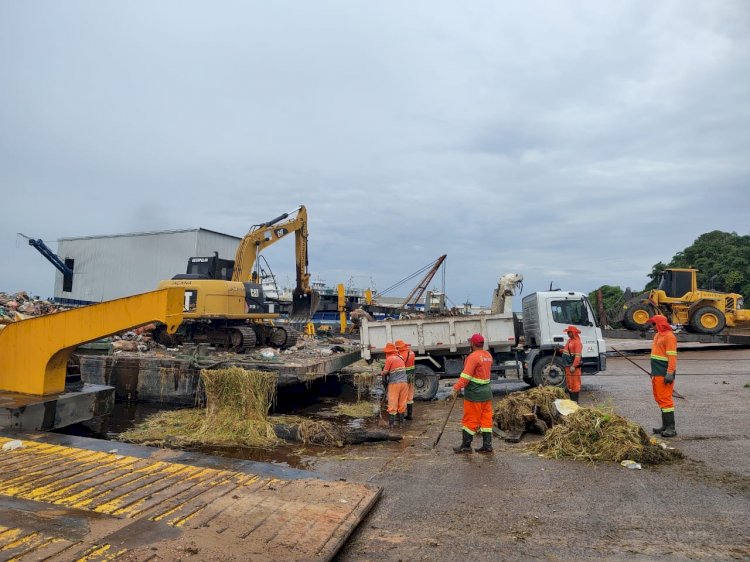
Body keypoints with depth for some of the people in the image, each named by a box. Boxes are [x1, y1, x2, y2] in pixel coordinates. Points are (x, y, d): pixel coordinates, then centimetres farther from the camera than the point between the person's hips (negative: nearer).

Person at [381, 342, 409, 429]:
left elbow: (384, 372, -5)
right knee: (402, 404, 11)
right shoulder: (400, 358, 12)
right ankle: (401, 422, 18)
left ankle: (391, 424, 1)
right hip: (404, 383, 6)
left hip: (394, 384, -6)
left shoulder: (389, 359, -9)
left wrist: (382, 373, 15)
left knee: (392, 404, 0)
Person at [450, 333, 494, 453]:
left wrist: (456, 389, -22)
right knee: (486, 419, 11)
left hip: (474, 395, -8)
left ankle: (466, 446, 9)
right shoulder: (488, 355, 10)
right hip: (487, 392, 8)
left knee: (470, 420, 1)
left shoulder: (473, 357, -17)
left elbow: (466, 376, -23)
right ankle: (487, 445, 14)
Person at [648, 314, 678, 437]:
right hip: (657, 373, 10)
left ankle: (671, 428, -2)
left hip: (664, 374, -10)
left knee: (665, 399, -7)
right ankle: (665, 426, 22)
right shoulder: (658, 335, 18)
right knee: (659, 398, 14)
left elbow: (672, 356, -19)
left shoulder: (669, 336, -12)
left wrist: (670, 373, -24)